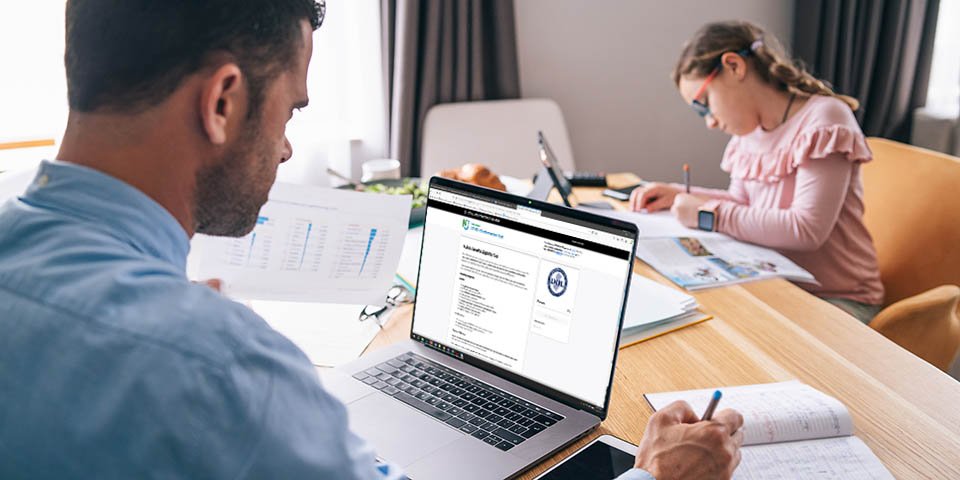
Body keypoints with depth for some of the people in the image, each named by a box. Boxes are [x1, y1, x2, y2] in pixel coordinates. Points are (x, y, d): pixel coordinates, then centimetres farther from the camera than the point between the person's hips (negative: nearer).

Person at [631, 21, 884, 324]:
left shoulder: (822, 119, -16)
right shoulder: (749, 131, 8)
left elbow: (807, 230, -25)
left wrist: (710, 213, -21)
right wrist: (681, 197, 2)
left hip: (837, 299, -7)